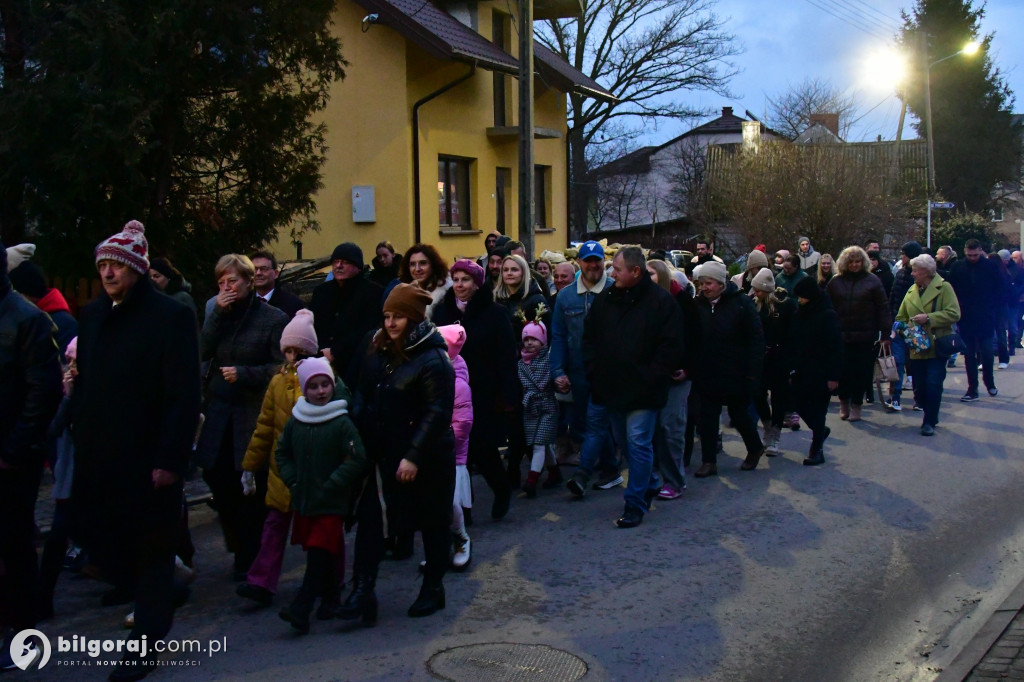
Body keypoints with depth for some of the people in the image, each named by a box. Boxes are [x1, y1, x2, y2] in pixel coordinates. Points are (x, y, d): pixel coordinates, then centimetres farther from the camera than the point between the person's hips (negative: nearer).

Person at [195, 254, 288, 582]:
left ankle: (249, 558, 14)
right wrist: (218, 314, -9)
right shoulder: (218, 314, 12)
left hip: (253, 416, -5)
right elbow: (202, 351, -3)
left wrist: (243, 373, -16)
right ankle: (240, 548, 24)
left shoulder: (273, 318, -5)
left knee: (253, 489, 0)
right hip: (219, 414, 5)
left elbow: (282, 367, -8)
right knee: (218, 480, 5)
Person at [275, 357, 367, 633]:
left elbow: (357, 461, -13)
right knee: (316, 553, 13)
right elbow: (282, 453, 17)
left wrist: (330, 485, -14)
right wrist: (292, 480, 5)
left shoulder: (342, 423, -11)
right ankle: (330, 598, 28)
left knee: (320, 553, -10)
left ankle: (301, 608, -14)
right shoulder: (295, 421, 4)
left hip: (332, 504, -5)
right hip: (304, 500, 5)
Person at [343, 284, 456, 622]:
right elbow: (363, 394, 14)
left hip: (426, 458, -6)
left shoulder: (432, 360, -16)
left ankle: (433, 589, 26)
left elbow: (437, 413, -19)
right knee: (370, 518, 0)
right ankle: (362, 591, 2)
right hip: (383, 454, 6)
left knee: (432, 522, 10)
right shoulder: (378, 350, 6)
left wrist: (414, 457, -22)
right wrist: (356, 436, 3)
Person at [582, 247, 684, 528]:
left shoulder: (661, 301, -9)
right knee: (625, 441, 17)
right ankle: (650, 484, 38)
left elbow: (671, 347, -10)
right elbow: (589, 337, 15)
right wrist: (594, 371, 4)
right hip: (612, 389, 6)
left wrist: (650, 379, -14)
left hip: (643, 391, -6)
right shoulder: (606, 298, 8)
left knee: (638, 443, -6)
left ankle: (635, 504, 3)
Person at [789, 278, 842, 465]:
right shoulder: (799, 315, 8)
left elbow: (836, 347, -13)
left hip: (821, 373, -6)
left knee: (817, 410, -1)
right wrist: (792, 369, 8)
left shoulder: (828, 316, -10)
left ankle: (816, 451, 8)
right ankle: (820, 431, 34)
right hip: (802, 372, 6)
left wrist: (834, 376, -16)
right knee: (800, 405, 7)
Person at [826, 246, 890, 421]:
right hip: (841, 336, 1)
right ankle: (844, 402, 22)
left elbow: (882, 309, 0)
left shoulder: (872, 281, 1)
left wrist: (885, 334, -5)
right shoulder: (836, 282, 7)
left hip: (865, 336, -1)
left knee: (862, 372, 3)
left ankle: (856, 406, 15)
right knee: (843, 371, 4)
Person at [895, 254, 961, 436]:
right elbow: (901, 317, 20)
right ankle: (931, 417, 25)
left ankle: (929, 422, -1)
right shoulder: (912, 291, 13)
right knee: (919, 387, 7)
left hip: (937, 346, -6)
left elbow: (954, 314, -13)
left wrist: (929, 318, -19)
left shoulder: (944, 287, -4)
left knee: (933, 385, -9)